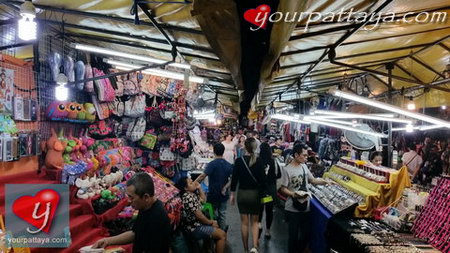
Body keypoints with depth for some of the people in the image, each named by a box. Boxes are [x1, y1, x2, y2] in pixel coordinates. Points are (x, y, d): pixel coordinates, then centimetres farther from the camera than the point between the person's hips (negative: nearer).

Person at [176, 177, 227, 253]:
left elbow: (203, 200, 21)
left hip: (196, 224, 11)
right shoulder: (189, 198, -23)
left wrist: (199, 188, 6)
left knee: (216, 229, 25)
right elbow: (199, 216, -22)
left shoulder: (192, 194, 6)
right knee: (222, 235, -12)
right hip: (194, 228, -10)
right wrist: (211, 222, -7)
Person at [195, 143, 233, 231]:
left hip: (213, 195, -4)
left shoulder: (212, 164, -15)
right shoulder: (228, 165, 1)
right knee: (222, 214, 14)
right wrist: (225, 187, -7)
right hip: (223, 194, 4)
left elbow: (203, 176, -26)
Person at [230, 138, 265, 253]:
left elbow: (234, 178, -4)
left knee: (244, 222, 12)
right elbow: (262, 179, -8)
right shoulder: (259, 161, -9)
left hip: (242, 194, 0)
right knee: (254, 221, 15)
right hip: (255, 193, 0)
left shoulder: (239, 161, -7)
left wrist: (232, 193, 6)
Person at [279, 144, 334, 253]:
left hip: (306, 206, 7)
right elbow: (283, 189, -13)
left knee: (306, 233, 17)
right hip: (293, 208, -6)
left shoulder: (304, 166, 4)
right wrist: (293, 194, -29)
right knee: (293, 235, 6)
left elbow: (312, 180, 15)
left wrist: (325, 182, 3)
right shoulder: (286, 170, -16)